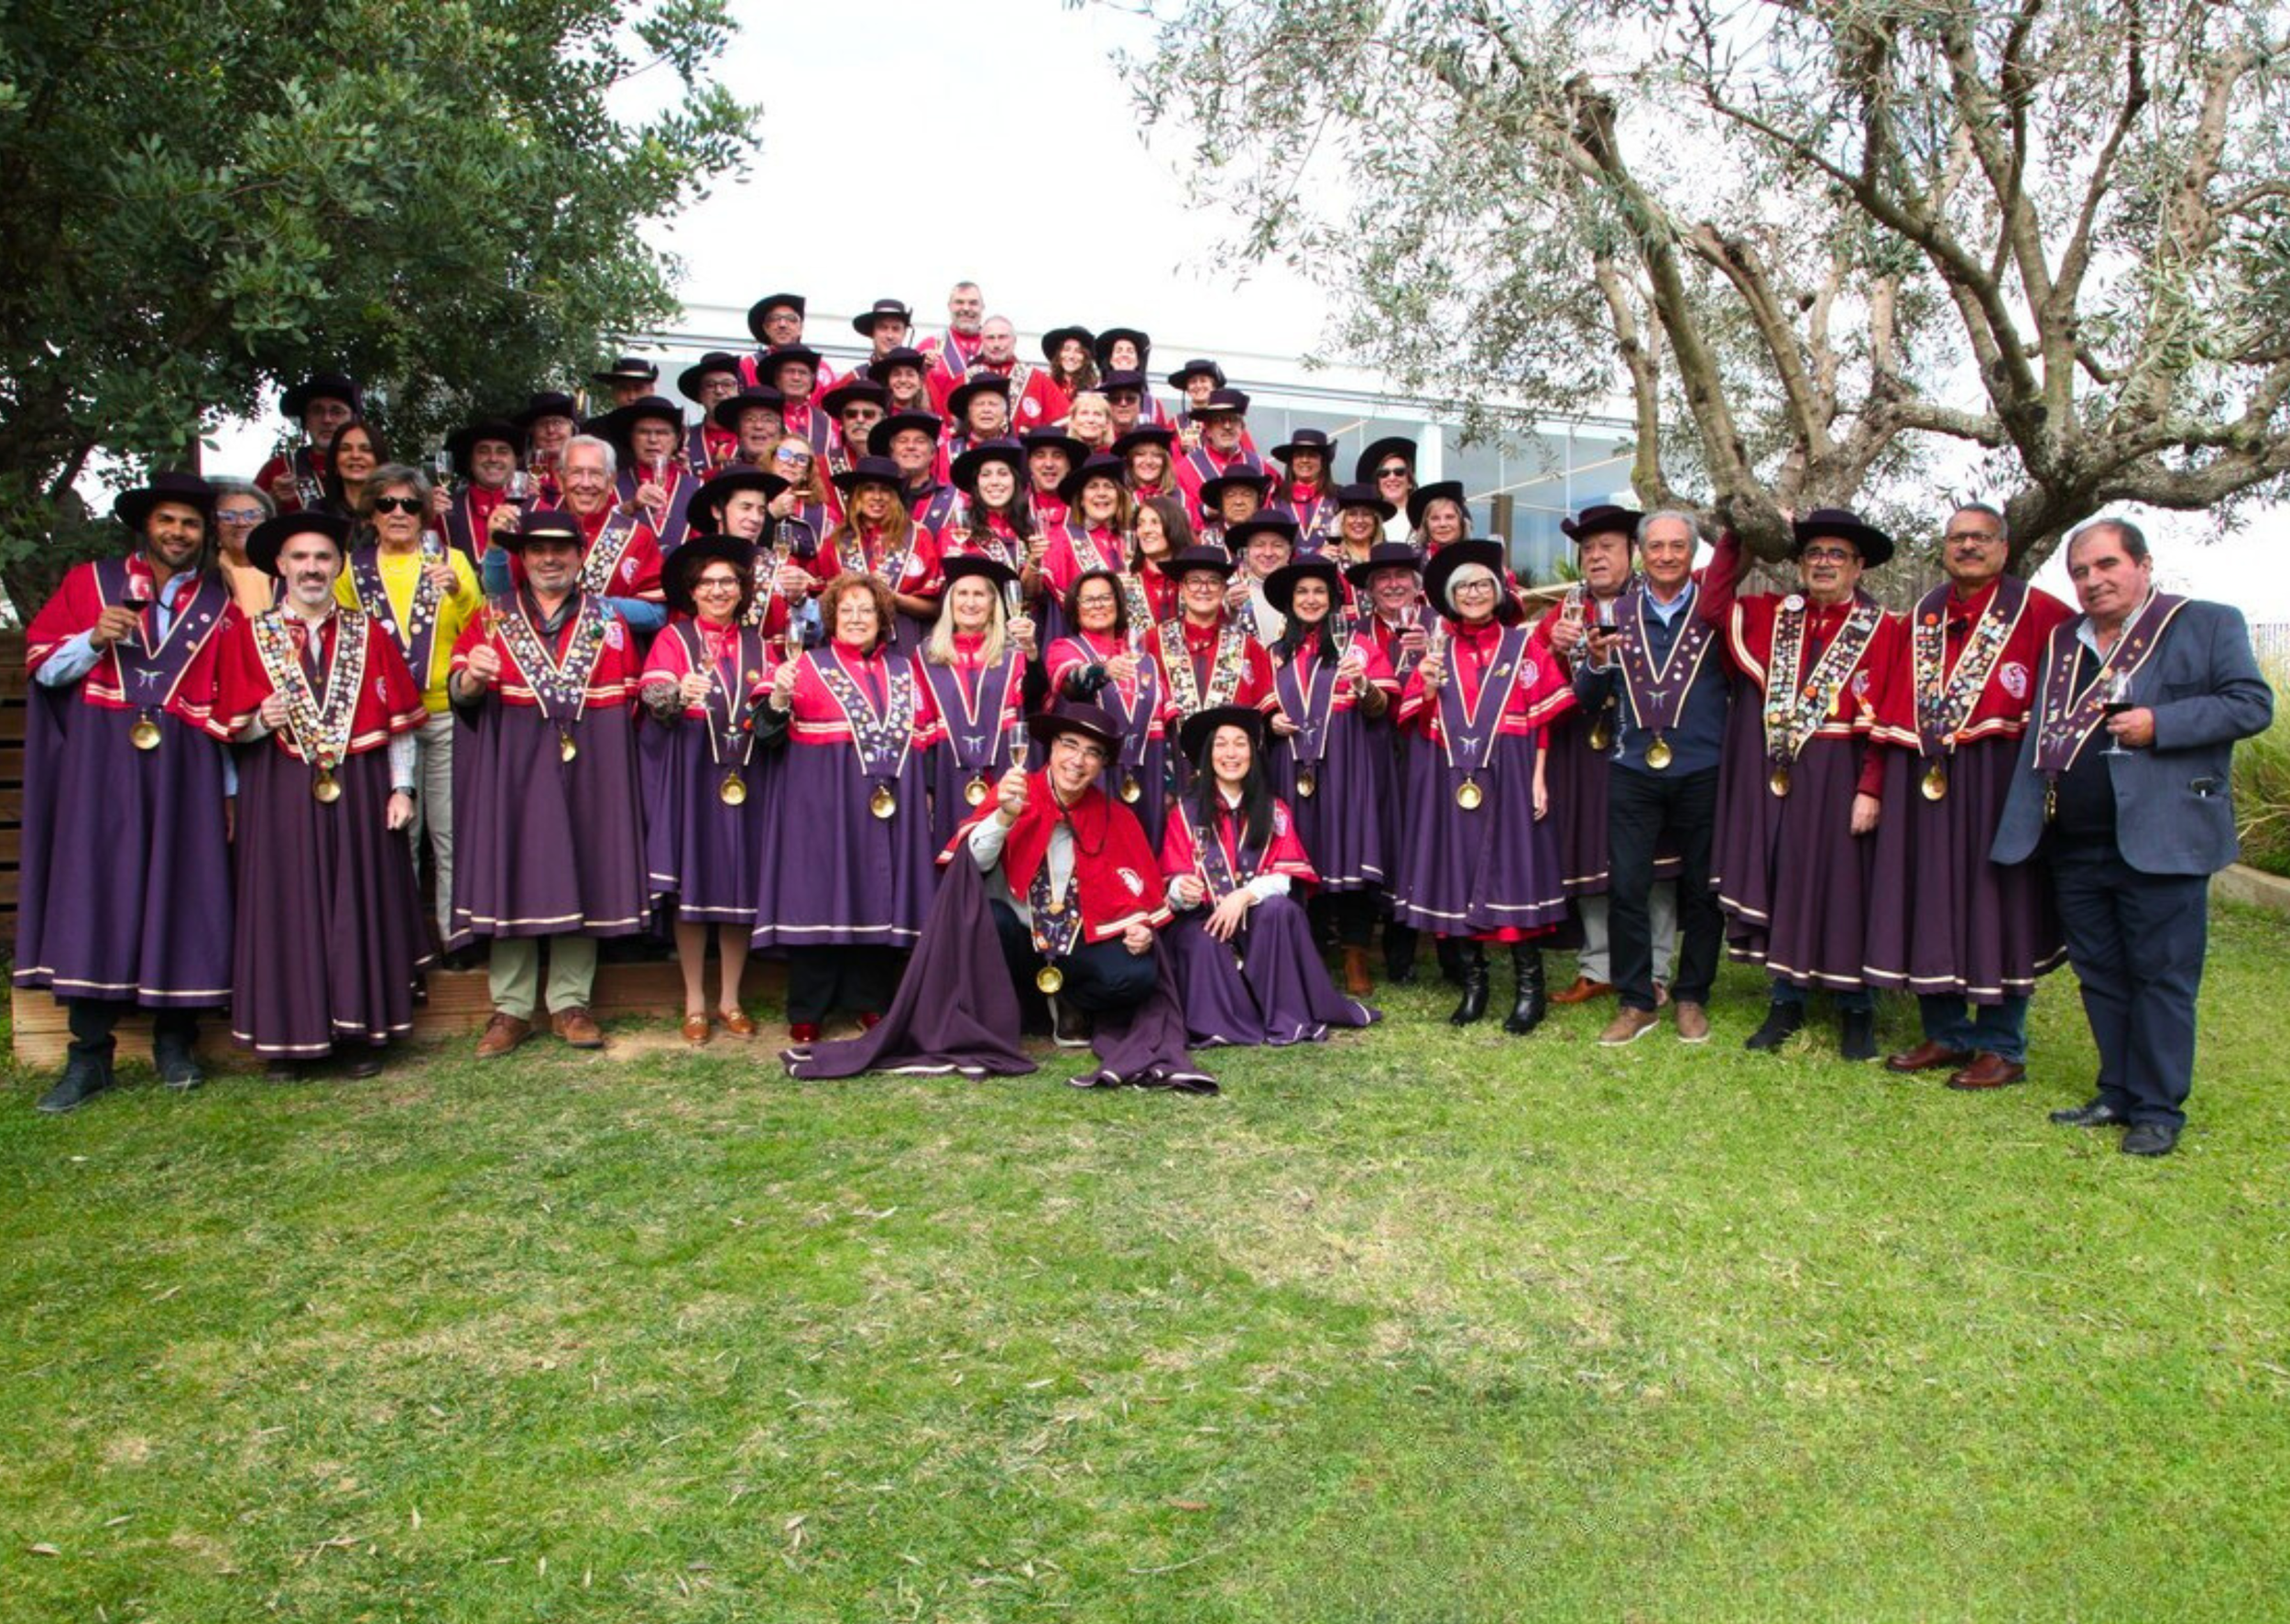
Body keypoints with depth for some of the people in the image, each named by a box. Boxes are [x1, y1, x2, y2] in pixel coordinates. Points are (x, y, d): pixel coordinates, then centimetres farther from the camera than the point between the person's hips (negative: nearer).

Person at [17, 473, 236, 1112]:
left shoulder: (220, 604, 12)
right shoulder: (90, 581, 11)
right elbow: (41, 666, 8)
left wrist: (231, 789, 2)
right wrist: (94, 639, -11)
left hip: (185, 770, 0)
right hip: (100, 764, 0)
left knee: (180, 892, 0)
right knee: (92, 893, -3)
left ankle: (174, 1040, 12)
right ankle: (88, 1054, 2)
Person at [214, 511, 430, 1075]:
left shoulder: (367, 633, 8)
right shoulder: (250, 635, 6)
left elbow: (398, 721, 5)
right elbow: (233, 727, 4)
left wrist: (402, 788, -2)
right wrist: (262, 721, -17)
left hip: (359, 790, 1)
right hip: (281, 795, 0)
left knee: (361, 901, 3)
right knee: (287, 905, 0)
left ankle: (361, 1031, 11)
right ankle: (287, 1034, 7)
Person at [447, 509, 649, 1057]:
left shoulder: (608, 619, 12)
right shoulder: (493, 618, 10)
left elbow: (630, 695, 10)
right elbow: (459, 691, 1)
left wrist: (616, 756, -2)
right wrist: (473, 677, -22)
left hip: (588, 766, 1)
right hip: (512, 766, 0)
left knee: (580, 877, 2)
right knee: (510, 876, -1)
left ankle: (570, 1003, 11)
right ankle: (511, 1009, 7)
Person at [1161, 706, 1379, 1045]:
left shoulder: (1274, 810, 10)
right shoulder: (1186, 812, 6)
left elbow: (1283, 877, -3)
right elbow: (1174, 881, -3)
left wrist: (1244, 895, -23)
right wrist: (1184, 890, -29)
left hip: (1258, 916, 2)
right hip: (1203, 918, -1)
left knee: (1280, 910, -32)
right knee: (1205, 943, -36)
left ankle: (1289, 1017, -26)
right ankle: (1219, 1025, -20)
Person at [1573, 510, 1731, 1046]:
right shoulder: (1618, 614, 8)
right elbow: (1589, 700, 7)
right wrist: (1596, 661, -10)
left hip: (1702, 771, -1)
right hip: (1634, 771, 1)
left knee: (1701, 890, 7)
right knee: (1626, 887, -1)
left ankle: (1692, 998, 22)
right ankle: (1636, 1001, 11)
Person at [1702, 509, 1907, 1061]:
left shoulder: (1881, 628, -3)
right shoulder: (1776, 616, 10)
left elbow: (1884, 718, -8)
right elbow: (1712, 605, 4)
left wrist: (1871, 789, -15)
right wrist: (1735, 537, 0)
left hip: (1839, 778, -3)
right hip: (1776, 773, 4)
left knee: (1842, 885, 3)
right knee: (1781, 880, 8)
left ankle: (1854, 1009, 16)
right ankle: (1786, 1001, 19)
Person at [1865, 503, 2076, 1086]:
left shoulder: (2037, 612, -2)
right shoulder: (1924, 615, 12)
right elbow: (1899, 704, 11)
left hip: (1998, 779, -5)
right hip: (1923, 778, 5)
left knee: (1994, 903, 1)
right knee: (1930, 902, 8)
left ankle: (2002, 1047, 12)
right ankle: (1945, 1034, 21)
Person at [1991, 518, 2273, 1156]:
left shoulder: (2208, 624, 2)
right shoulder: (2061, 641, 17)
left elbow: (2252, 704, -5)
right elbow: (2040, 735, 20)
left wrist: (2159, 724, -17)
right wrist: (2023, 826, 11)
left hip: (2159, 841, -5)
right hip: (2074, 847, 6)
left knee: (2162, 978, 0)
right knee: (2100, 977, 12)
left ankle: (2158, 1109, 9)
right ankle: (2118, 1094, 23)